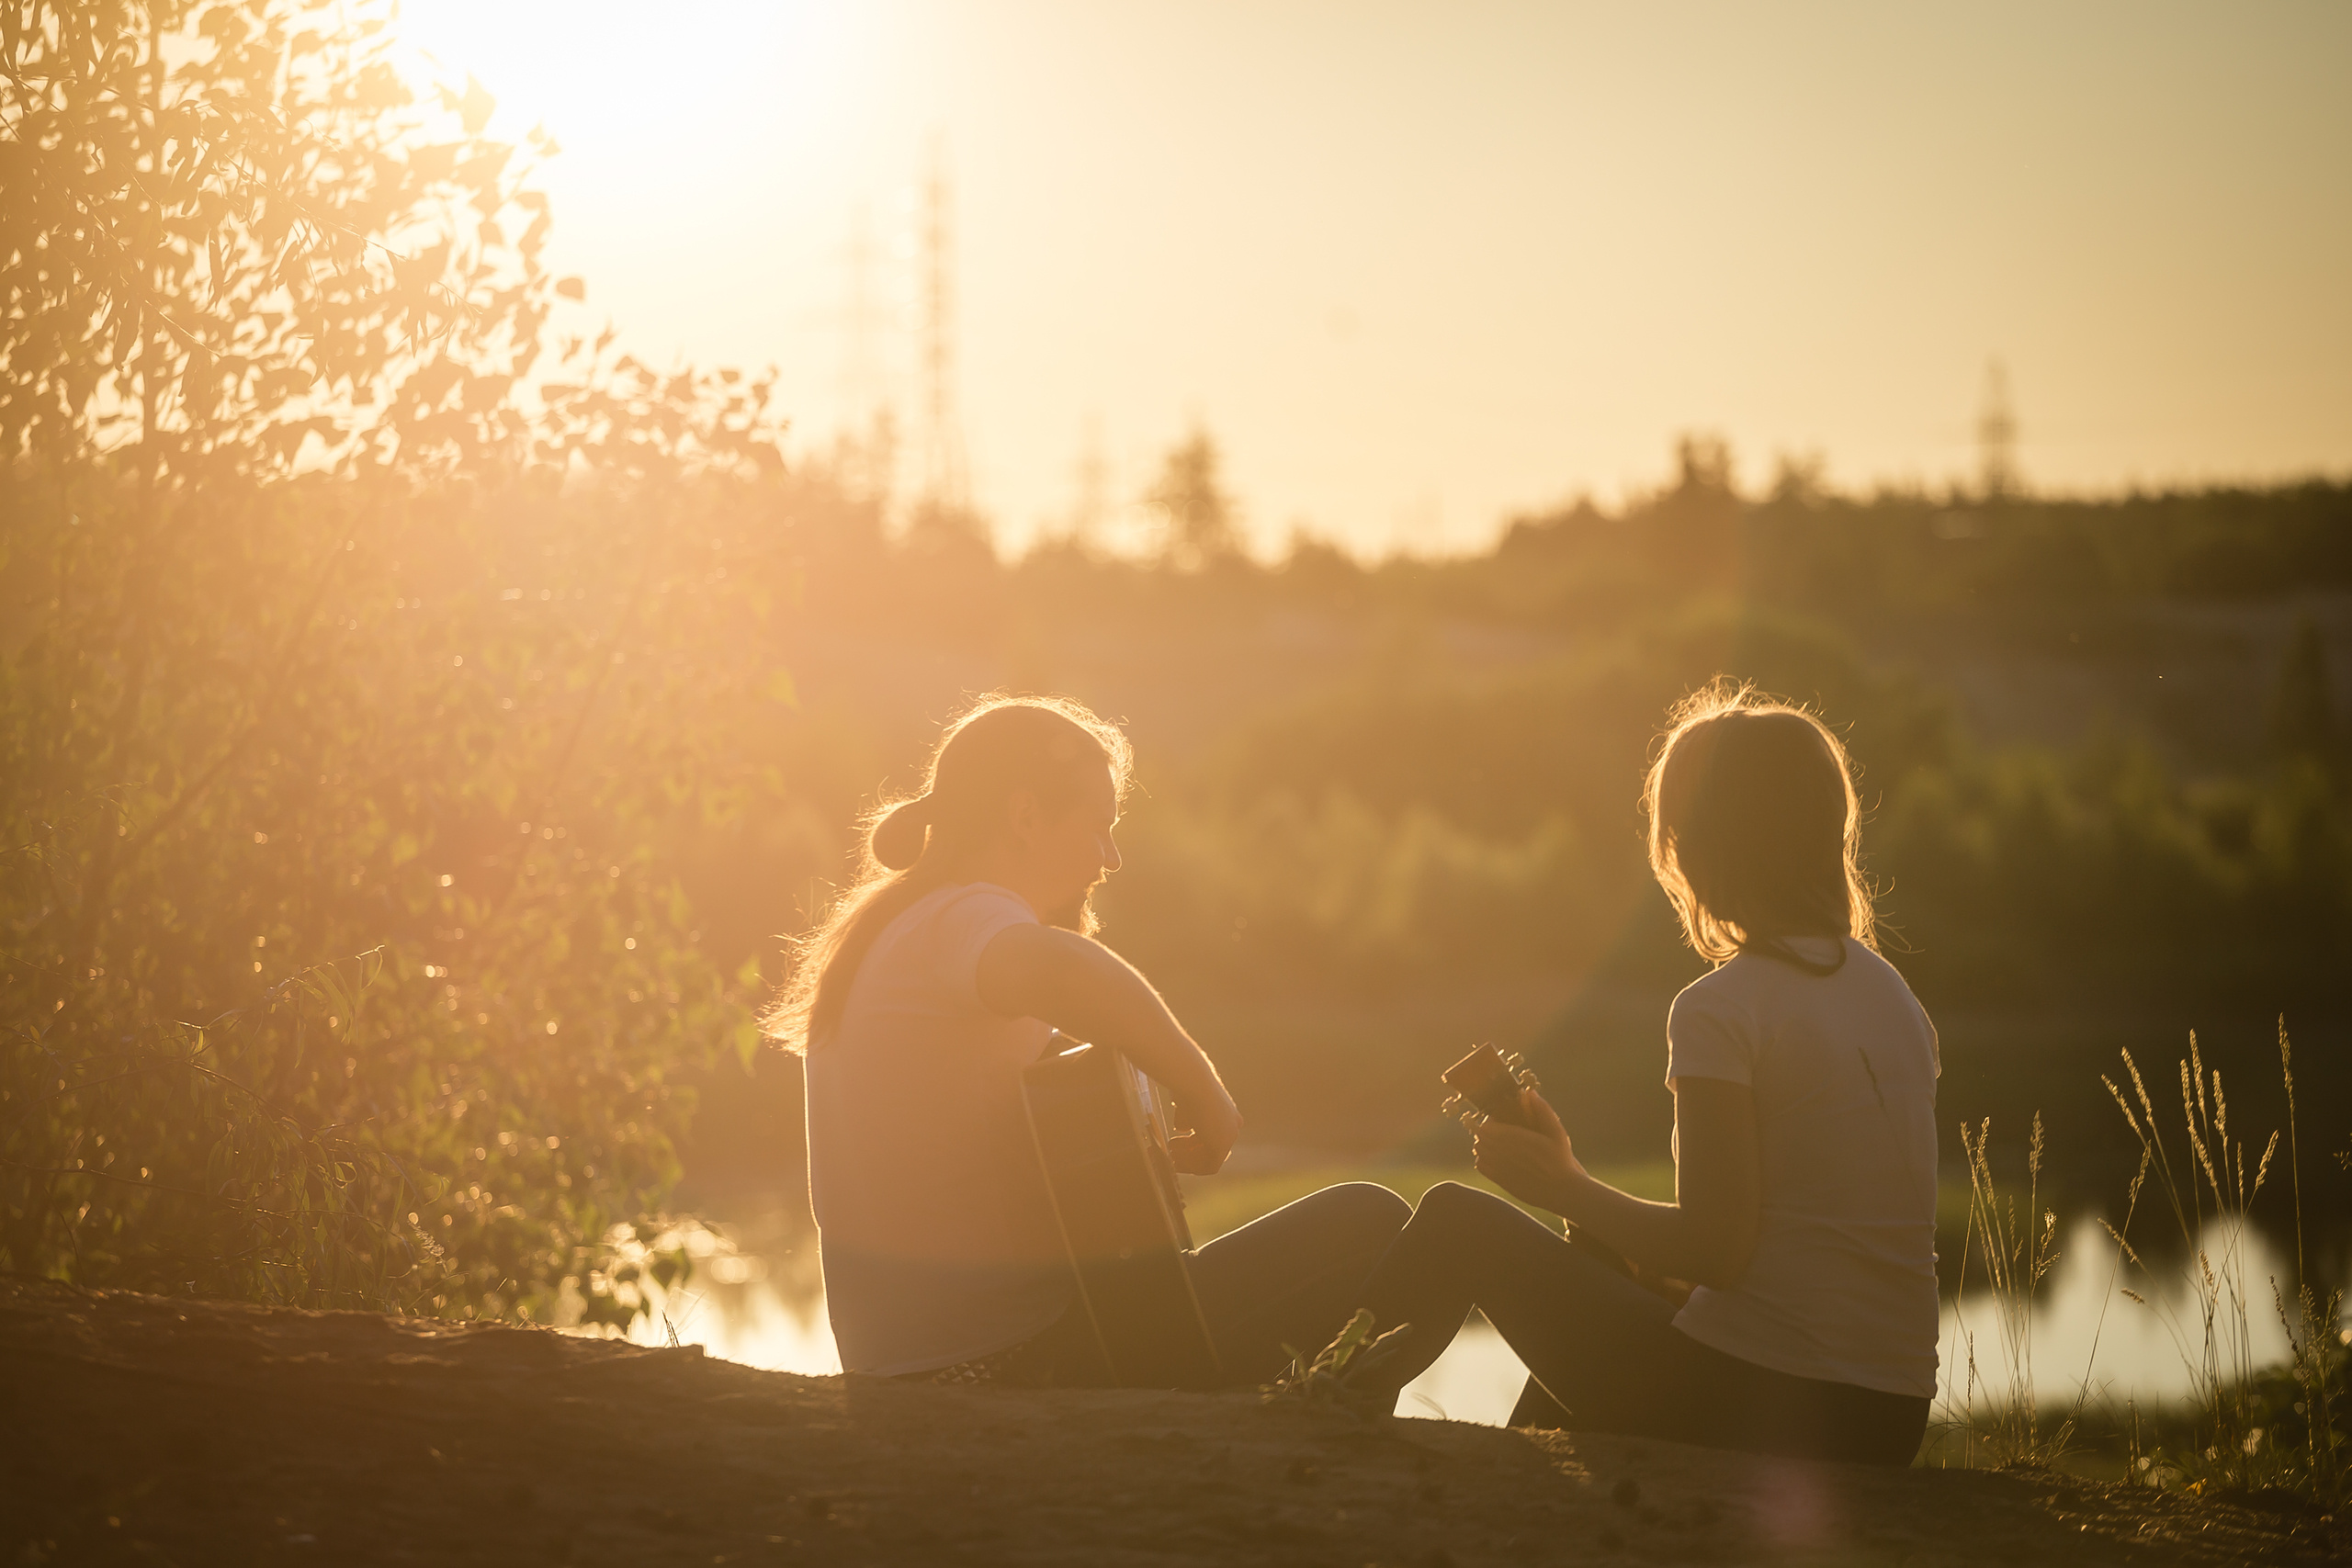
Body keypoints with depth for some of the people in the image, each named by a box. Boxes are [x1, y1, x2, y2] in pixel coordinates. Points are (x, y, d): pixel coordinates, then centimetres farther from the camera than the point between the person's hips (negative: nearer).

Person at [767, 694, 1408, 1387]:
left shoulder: (883, 931, 15)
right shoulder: (963, 916, -16)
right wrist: (1202, 1089, -29)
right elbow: (1052, 971, -42)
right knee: (1370, 1226, -9)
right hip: (1011, 1365, -11)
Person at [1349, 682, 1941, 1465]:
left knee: (1457, 1218, 10)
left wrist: (1563, 1186, -1)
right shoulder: (1891, 991, 9)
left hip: (1757, 1407, -7)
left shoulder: (1720, 1011, -14)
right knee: (1588, 1304, 35)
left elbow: (1713, 1250, -17)